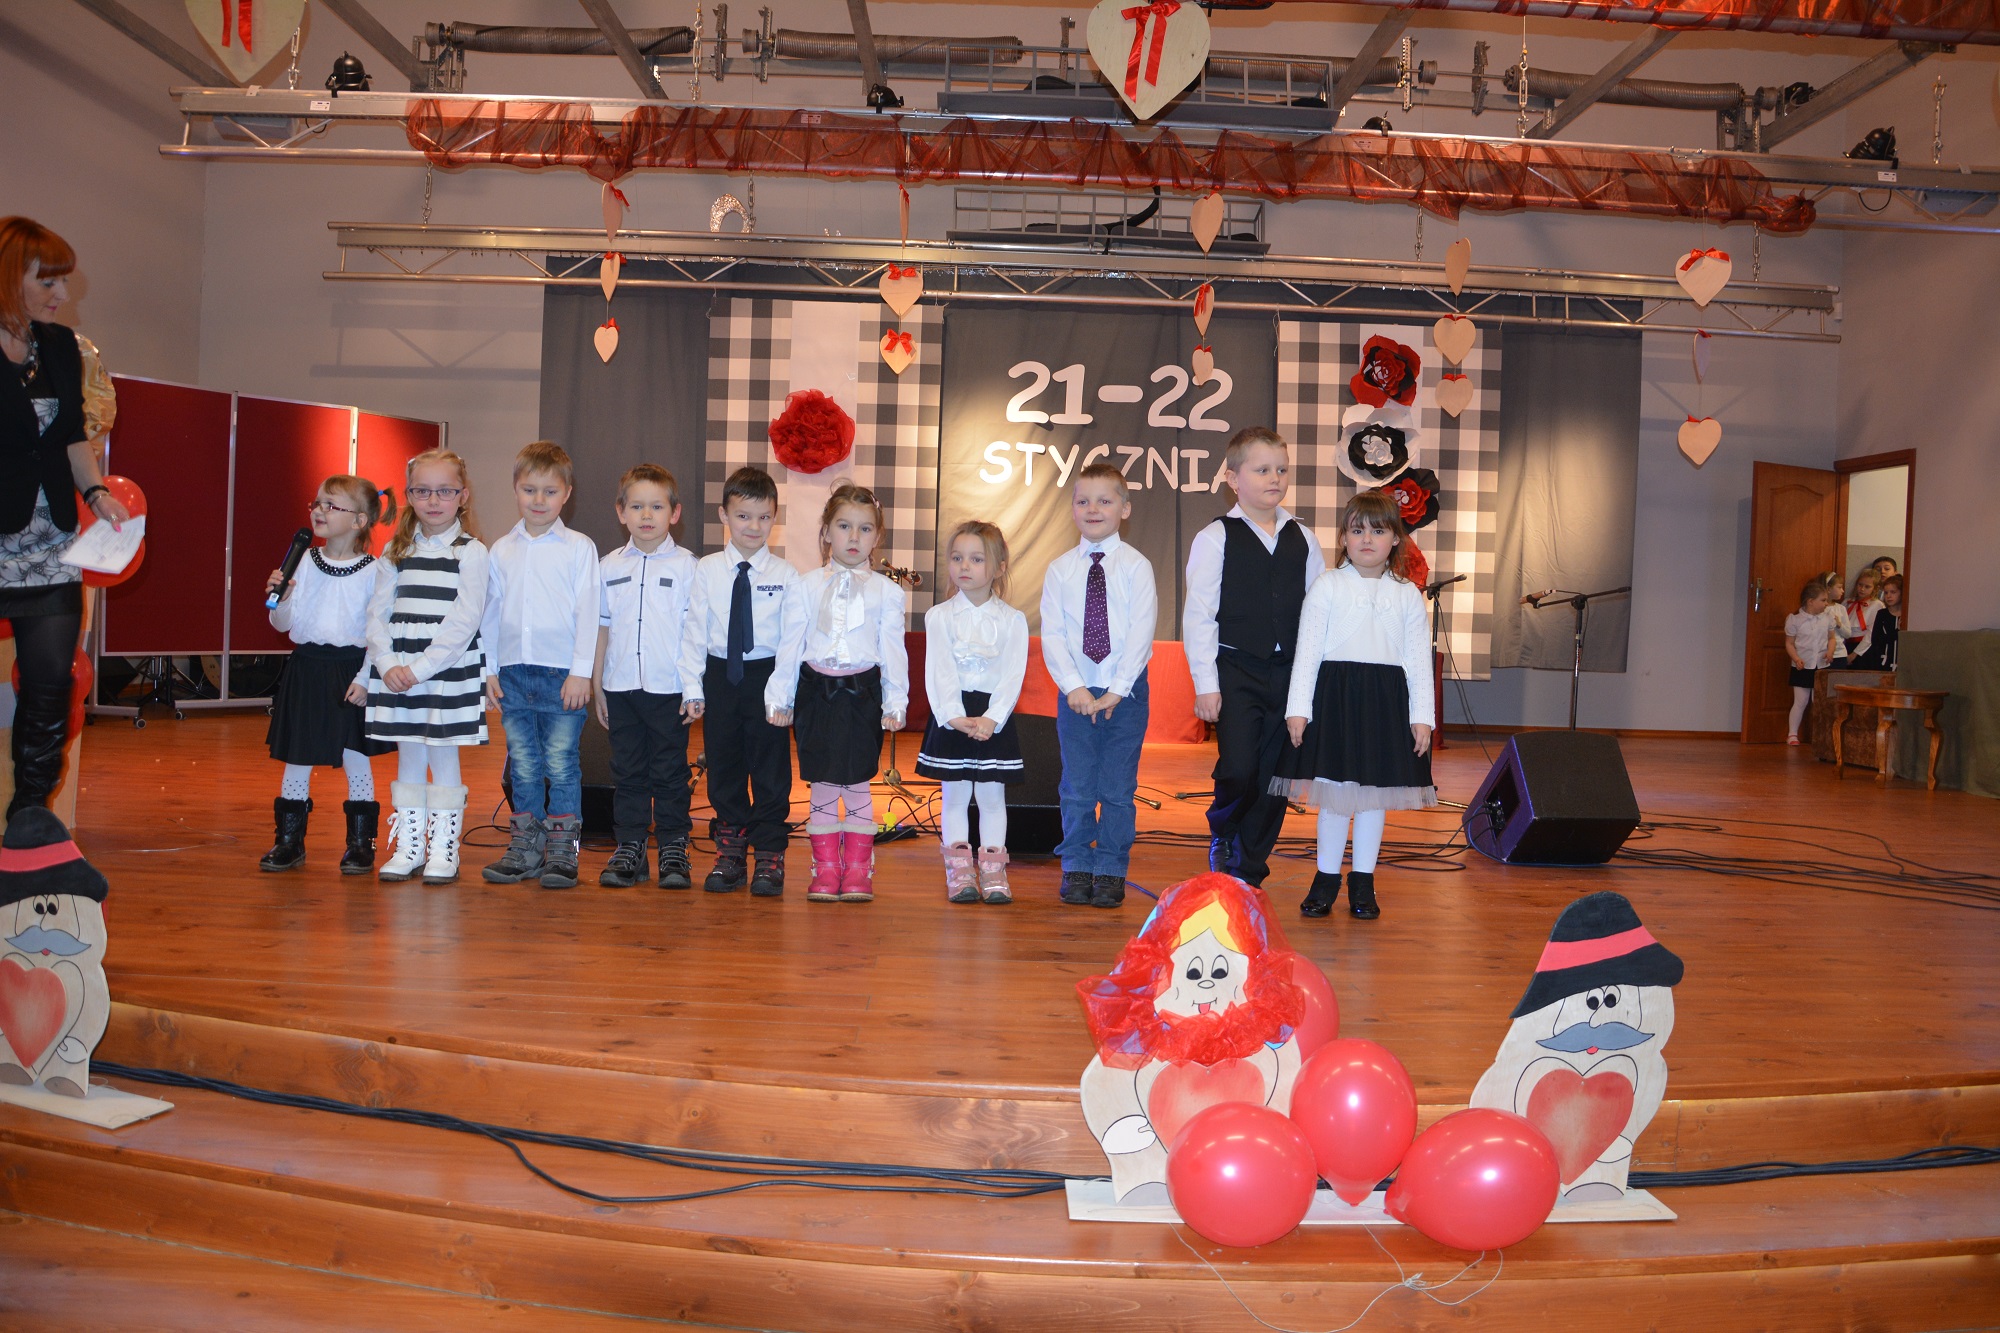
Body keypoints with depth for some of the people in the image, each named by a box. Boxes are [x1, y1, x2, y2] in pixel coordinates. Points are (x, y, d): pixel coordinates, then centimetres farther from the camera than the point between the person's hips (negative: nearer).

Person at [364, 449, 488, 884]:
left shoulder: (470, 552, -4)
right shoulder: (396, 551, 10)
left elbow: (464, 621, -11)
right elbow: (378, 613, 6)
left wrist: (420, 668, -16)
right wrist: (388, 664, -9)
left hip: (449, 672, -4)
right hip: (396, 672, 4)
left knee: (443, 755, 1)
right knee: (407, 757, 10)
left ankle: (444, 849, 10)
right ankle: (408, 847, 19)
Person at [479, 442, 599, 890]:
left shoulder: (579, 548, 1)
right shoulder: (501, 550, 12)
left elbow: (587, 612, -3)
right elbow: (490, 613, 14)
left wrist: (581, 671, -9)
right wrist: (490, 669, 9)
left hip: (562, 673, -4)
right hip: (513, 673, 4)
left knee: (562, 765, -1)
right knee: (523, 766, 9)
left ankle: (562, 849, 7)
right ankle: (524, 847, 18)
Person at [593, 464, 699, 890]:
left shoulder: (686, 567, -1)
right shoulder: (609, 567, 8)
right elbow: (601, 629, 12)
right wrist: (597, 687, 10)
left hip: (669, 690, -3)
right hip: (621, 688, 3)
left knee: (670, 771, 4)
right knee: (627, 771, 9)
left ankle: (673, 849, 14)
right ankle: (628, 847, 18)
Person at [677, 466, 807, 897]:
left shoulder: (785, 575, -4)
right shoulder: (707, 570, 1)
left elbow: (792, 638, -7)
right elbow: (694, 630, 2)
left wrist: (781, 693, -14)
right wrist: (693, 687, -2)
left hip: (766, 675, -2)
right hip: (720, 675, 2)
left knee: (770, 768, 5)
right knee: (724, 766, 11)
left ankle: (769, 854, 15)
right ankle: (730, 849, 24)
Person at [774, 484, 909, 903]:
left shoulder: (887, 591, 5)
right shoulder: (807, 586, 6)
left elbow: (893, 649, 4)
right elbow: (791, 644, 7)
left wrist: (895, 702, -1)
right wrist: (780, 696, 6)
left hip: (863, 692, -1)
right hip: (817, 691, 1)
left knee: (857, 784, 2)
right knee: (821, 783, 5)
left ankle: (858, 869, 12)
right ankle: (825, 868, 14)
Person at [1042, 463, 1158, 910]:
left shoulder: (1136, 567, -2)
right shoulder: (1059, 569, 4)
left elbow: (1141, 633, -7)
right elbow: (1051, 634, -1)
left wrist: (1116, 690, -13)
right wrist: (1074, 687, -12)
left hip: (1126, 692, -1)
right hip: (1075, 692, 1)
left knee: (1118, 788, 3)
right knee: (1077, 788, 6)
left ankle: (1111, 872, 14)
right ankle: (1076, 869, 18)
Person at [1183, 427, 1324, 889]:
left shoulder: (1303, 539, 10)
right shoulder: (1215, 538, -1)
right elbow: (1198, 614, -4)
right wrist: (1206, 683, -8)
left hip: (1289, 673, 4)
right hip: (1235, 671, -4)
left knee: (1275, 775, 6)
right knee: (1238, 769, -14)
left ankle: (1249, 870, 20)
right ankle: (1222, 835, 19)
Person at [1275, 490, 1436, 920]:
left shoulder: (1407, 594, 8)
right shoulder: (1327, 586, 3)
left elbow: (1418, 658, 8)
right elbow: (1307, 648, 0)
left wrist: (1422, 716, 1)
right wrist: (1298, 707, -5)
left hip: (1386, 698, 2)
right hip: (1335, 695, -2)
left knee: (1374, 794, 8)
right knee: (1333, 793, 3)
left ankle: (1363, 881, 20)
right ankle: (1326, 878, 16)